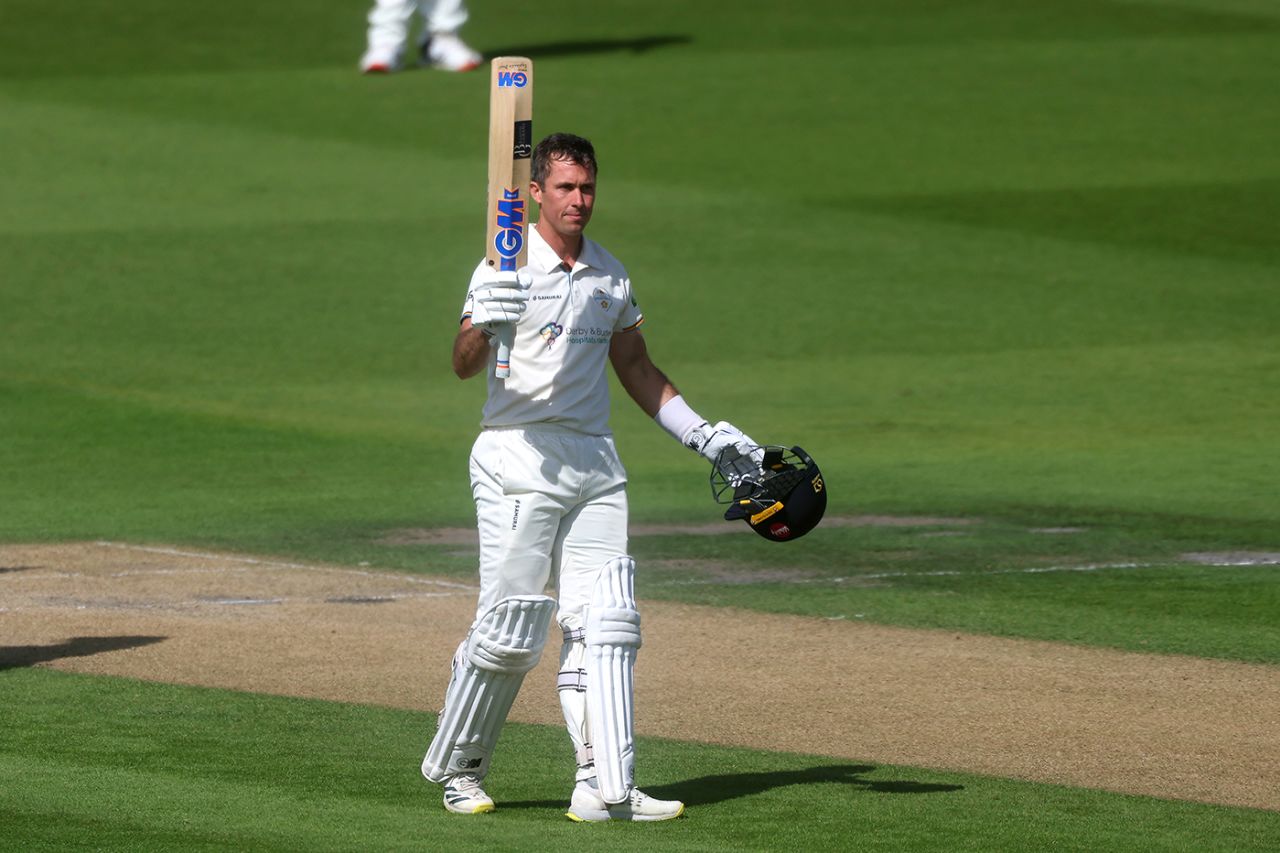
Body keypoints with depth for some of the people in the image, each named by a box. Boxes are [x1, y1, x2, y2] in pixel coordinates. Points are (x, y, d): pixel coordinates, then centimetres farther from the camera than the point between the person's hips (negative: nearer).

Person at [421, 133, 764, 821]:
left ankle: (605, 789, -6)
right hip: (519, 461, -6)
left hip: (595, 466, 6)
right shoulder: (508, 269, -6)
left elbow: (635, 366, 25)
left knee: (605, 624, -3)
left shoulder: (610, 274, 13)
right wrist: (485, 326, -41)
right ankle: (456, 769, 13)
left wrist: (704, 435, 22)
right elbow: (464, 366, -19)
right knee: (510, 629, -6)